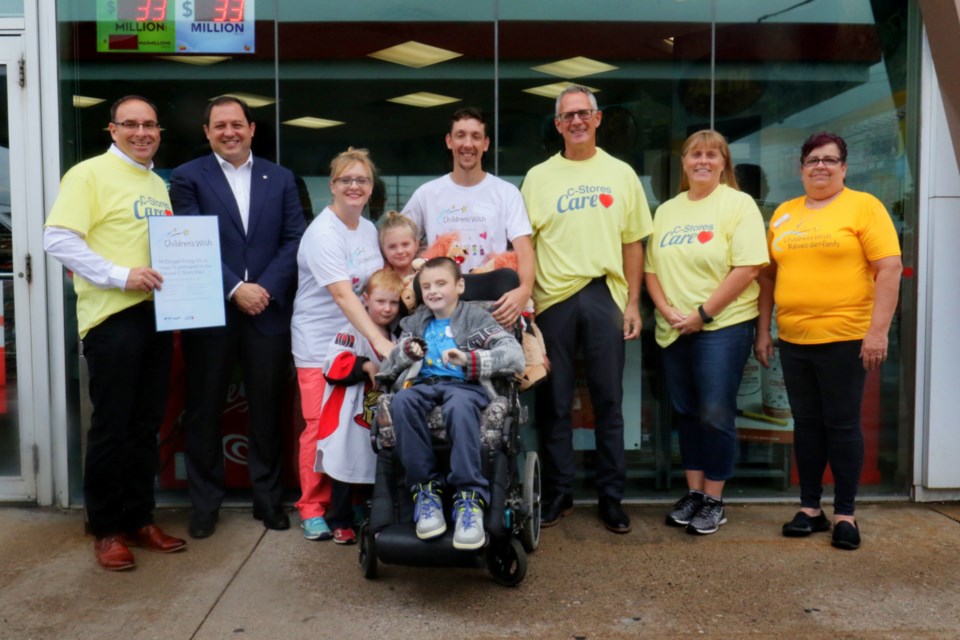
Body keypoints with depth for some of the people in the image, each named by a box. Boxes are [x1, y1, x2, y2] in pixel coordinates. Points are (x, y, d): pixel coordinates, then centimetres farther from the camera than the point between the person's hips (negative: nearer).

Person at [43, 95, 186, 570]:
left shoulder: (159, 184, 17)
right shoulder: (88, 174, -4)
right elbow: (58, 239, -13)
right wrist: (121, 275, -21)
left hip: (157, 314, 7)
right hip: (112, 318, -6)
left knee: (146, 426, 12)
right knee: (111, 428, 2)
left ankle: (139, 519, 25)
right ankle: (106, 529, 16)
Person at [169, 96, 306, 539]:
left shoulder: (281, 178, 10)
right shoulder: (188, 177, 3)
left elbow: (294, 239, 2)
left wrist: (265, 288, -11)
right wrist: (235, 289, -15)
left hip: (268, 311, 2)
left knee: (267, 409, 8)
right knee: (204, 410, 7)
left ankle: (268, 497, 22)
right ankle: (205, 502, 21)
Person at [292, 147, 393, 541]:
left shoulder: (368, 229, 9)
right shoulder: (322, 234, -16)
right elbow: (342, 294, -27)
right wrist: (380, 341, -35)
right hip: (319, 342, -6)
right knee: (322, 426, -4)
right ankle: (312, 509, 12)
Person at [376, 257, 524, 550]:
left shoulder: (475, 317, 14)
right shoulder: (414, 323, 28)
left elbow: (515, 355, -2)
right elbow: (387, 369, 20)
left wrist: (469, 359, -16)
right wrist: (405, 352, -2)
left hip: (464, 385, -3)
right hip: (423, 384, 3)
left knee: (459, 405, -40)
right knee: (402, 402, -34)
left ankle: (469, 496, -36)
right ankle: (425, 489, -26)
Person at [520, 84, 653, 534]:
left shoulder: (621, 174, 8)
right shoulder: (538, 177, 6)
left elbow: (632, 244, 8)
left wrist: (633, 303, 2)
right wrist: (523, 300, -5)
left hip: (605, 297, 0)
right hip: (553, 298, 0)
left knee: (609, 403, 7)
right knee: (553, 403, 7)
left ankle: (611, 497, 19)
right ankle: (558, 493, 22)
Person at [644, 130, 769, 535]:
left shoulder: (738, 204, -4)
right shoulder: (667, 210, 14)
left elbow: (747, 268, -14)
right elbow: (651, 268, 10)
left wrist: (702, 313, -15)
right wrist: (668, 311, -6)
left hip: (723, 325, -5)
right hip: (674, 330, 6)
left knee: (715, 414, -3)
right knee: (686, 412, 11)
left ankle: (714, 500, 11)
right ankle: (693, 492, 24)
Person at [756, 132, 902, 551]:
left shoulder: (863, 206, -2)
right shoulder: (783, 214, 12)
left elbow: (890, 269, -9)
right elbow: (769, 274, 14)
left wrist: (878, 331, -16)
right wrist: (763, 331, 10)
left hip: (845, 338, -4)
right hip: (794, 340, 5)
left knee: (842, 424, 3)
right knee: (806, 423, 10)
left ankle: (845, 513, 15)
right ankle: (810, 508, 21)